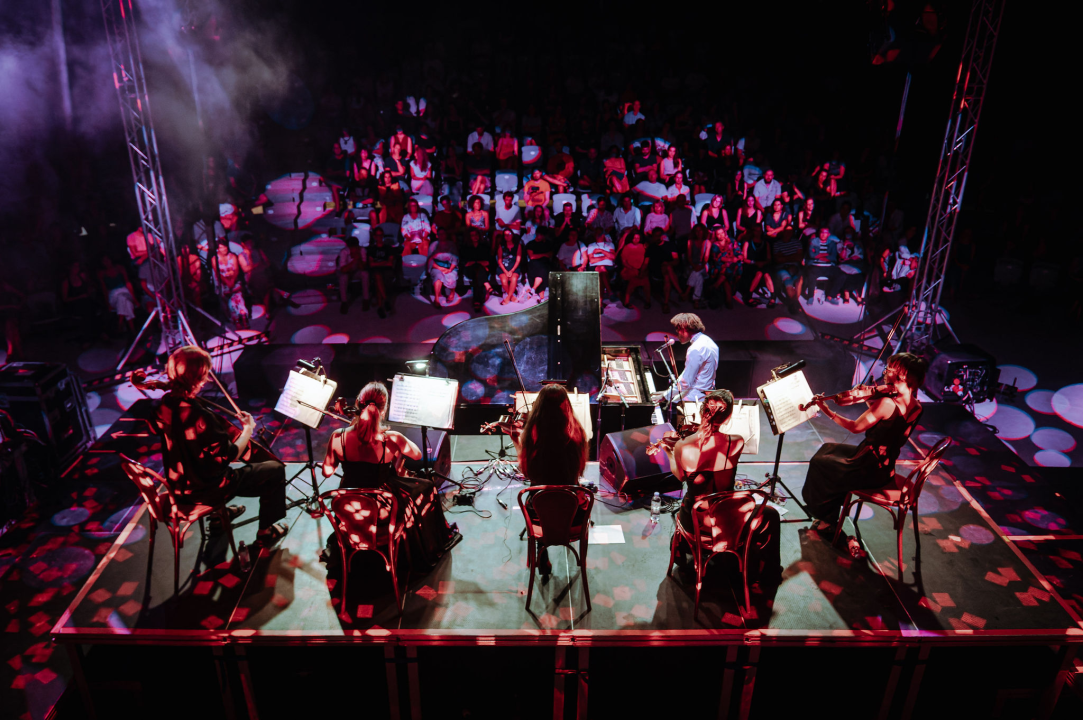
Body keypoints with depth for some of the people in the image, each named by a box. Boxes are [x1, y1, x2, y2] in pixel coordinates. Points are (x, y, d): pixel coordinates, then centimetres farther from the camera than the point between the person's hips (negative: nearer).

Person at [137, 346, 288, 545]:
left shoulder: (163, 406, -11)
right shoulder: (200, 416, -36)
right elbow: (230, 455, -25)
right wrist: (248, 429, -10)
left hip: (180, 484, 8)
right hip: (207, 489, -8)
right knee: (275, 470, 6)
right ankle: (266, 531, 21)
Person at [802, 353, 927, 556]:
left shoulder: (886, 403, -29)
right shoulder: (916, 408, -3)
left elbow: (855, 427, -18)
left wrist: (828, 411, -13)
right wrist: (872, 402, 0)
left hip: (869, 471, -8)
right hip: (886, 471, 9)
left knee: (819, 463, 13)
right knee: (829, 449, 26)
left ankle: (827, 519, 30)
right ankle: (830, 517, 35)